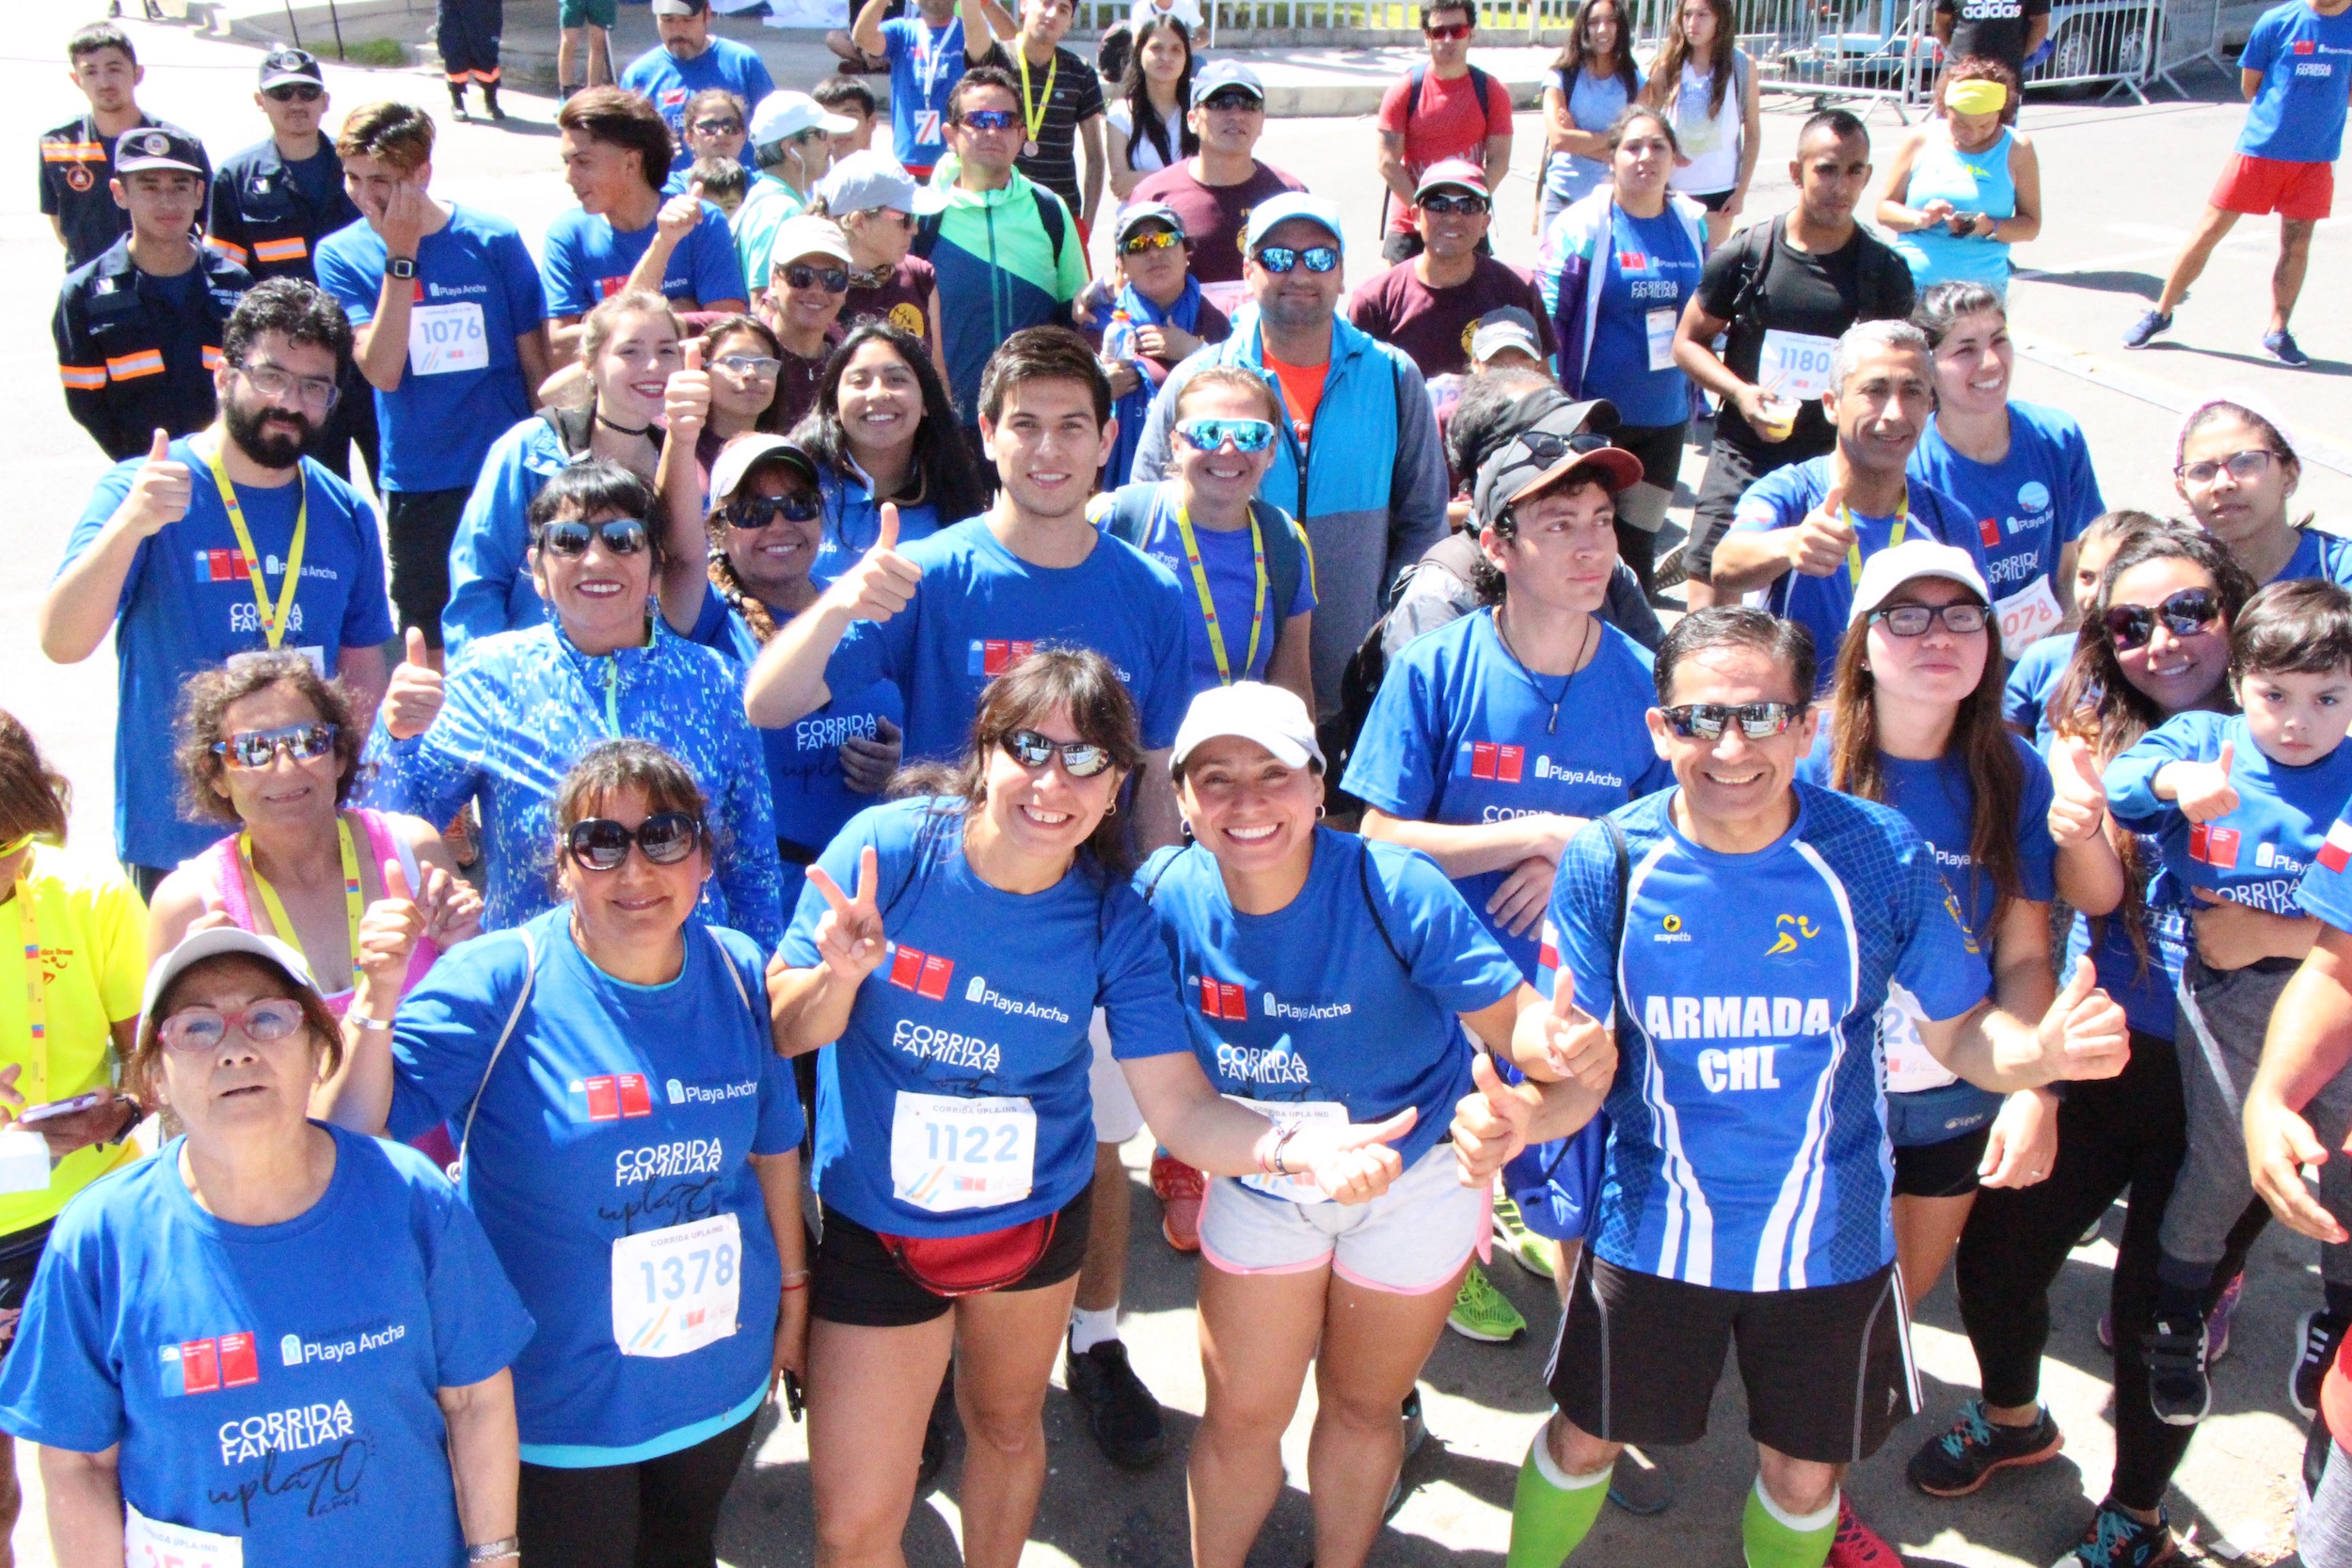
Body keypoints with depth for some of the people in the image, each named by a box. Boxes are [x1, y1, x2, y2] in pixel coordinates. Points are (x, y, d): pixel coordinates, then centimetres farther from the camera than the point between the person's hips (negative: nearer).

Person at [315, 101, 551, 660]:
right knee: (430, 647, 9)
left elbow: (537, 367, 4)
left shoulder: (493, 240, -4)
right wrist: (401, 258, -17)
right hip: (417, 484, 1)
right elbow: (382, 372, -15)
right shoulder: (342, 255, -2)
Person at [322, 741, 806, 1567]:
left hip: (721, 1372, 4)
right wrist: (379, 997, -39)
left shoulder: (738, 972, -6)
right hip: (561, 1398, -4)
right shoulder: (498, 982, -19)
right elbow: (345, 1141, -27)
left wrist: (792, 1287, 15)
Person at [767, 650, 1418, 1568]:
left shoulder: (1114, 921, -15)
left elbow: (1181, 1109, -19)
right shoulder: (889, 847, -21)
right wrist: (841, 975, -35)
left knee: (1007, 1428, 27)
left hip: (1036, 1217, 2)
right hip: (876, 1227, -2)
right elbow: (780, 1032, -12)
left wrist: (1295, 1148, -39)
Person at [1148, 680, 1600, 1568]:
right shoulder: (1163, 895, -20)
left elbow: (1511, 1013, -30)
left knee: (1362, 1409, 19)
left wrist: (1567, 1047, -49)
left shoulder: (1396, 893, -30)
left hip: (1412, 1180, -2)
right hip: (1258, 1184, 2)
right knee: (1240, 1419, 11)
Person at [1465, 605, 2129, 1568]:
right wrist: (1521, 1116, -34)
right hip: (1650, 1227, 0)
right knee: (1583, 1441, 18)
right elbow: (1579, 1063, -11)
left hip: (1827, 1236, 0)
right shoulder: (1609, 861, -16)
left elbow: (1960, 1031, -7)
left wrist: (2043, 1049, -29)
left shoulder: (1881, 856, -16)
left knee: (1804, 1472, 18)